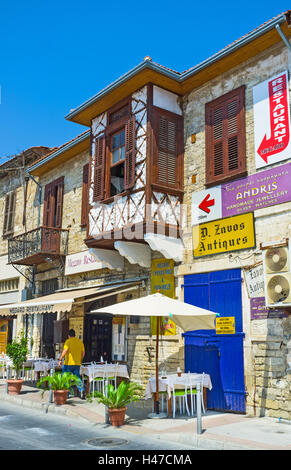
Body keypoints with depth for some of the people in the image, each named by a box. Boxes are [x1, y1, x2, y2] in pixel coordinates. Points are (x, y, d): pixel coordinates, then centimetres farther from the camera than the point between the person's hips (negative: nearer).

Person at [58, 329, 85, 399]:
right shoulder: (80, 341, 10)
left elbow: (65, 351, -20)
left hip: (68, 363, -4)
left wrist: (60, 359, -16)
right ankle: (81, 389, -13)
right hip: (77, 363, 5)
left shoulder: (68, 341, -7)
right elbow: (83, 353, 13)